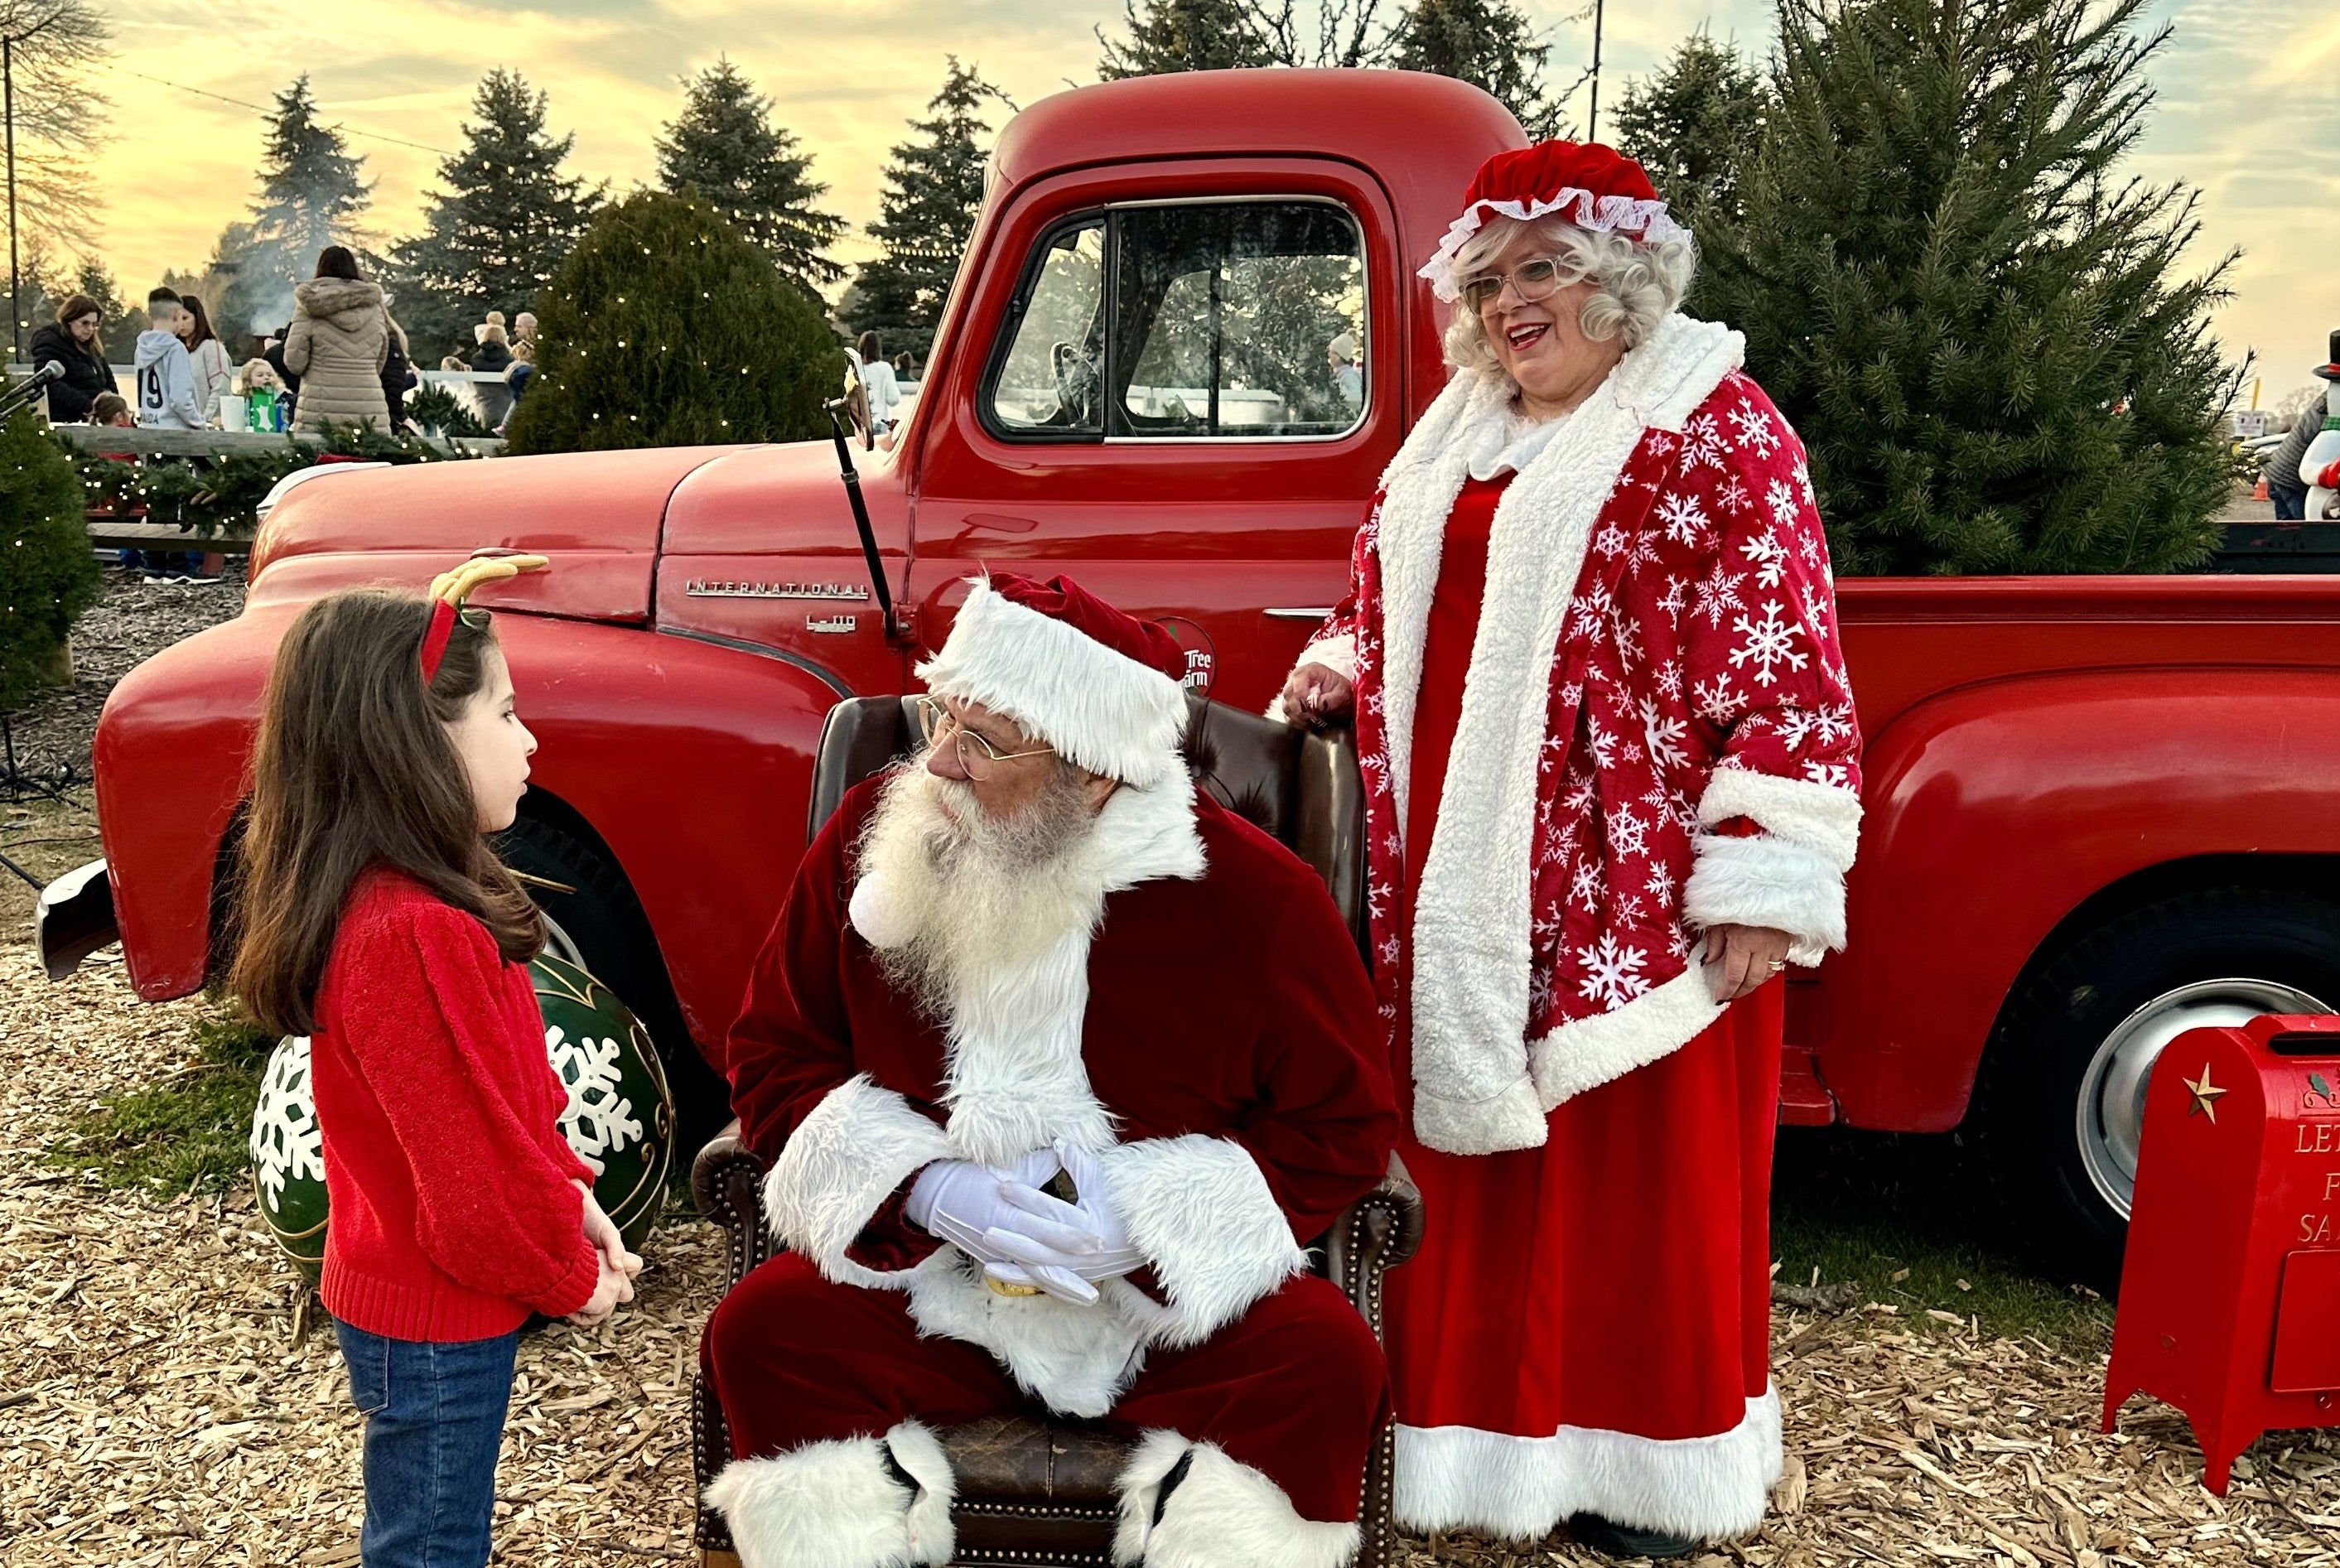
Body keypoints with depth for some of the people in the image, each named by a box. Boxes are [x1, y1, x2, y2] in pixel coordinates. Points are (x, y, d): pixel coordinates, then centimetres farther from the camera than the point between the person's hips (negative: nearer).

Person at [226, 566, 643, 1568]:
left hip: (399, 1288, 9)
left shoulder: (381, 898, 0)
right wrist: (573, 1277, -11)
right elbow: (474, 1180, -26)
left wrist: (568, 1199, 4)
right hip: (437, 1326, -9)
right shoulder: (415, 935, -31)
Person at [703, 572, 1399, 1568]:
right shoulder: (868, 840, -6)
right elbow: (776, 1058, 2)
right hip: (917, 1274, 2)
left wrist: (1147, 1222, -18)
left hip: (1180, 1300, -1)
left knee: (1329, 1360, -27)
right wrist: (924, 1189, -15)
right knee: (759, 1333, -24)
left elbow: (1344, 1129, -5)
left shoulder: (1256, 899, -12)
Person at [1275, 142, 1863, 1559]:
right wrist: (1336, 673, 7)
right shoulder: (1458, 436, 15)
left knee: (1638, 1173, 6)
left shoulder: (1714, 434, -8)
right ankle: (1489, 1408, 33)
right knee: (1475, 1157, 15)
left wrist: (1761, 892, -17)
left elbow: (1784, 674, -13)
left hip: (1635, 894, -6)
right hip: (1463, 884, 7)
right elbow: (1393, 601, 27)